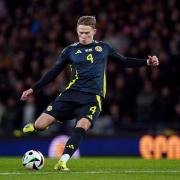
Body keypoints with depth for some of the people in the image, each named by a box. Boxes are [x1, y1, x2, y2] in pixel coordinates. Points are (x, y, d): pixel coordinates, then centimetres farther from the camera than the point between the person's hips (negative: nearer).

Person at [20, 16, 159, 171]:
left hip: (93, 97, 0)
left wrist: (147, 62, 12)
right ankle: (35, 126, 25)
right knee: (40, 124, -12)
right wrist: (33, 89, 14)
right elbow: (53, 73, 16)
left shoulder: (103, 48, 14)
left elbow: (124, 62, 23)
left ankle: (63, 161, -29)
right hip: (72, 93, 0)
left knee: (82, 126, -31)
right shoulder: (70, 50, 11)